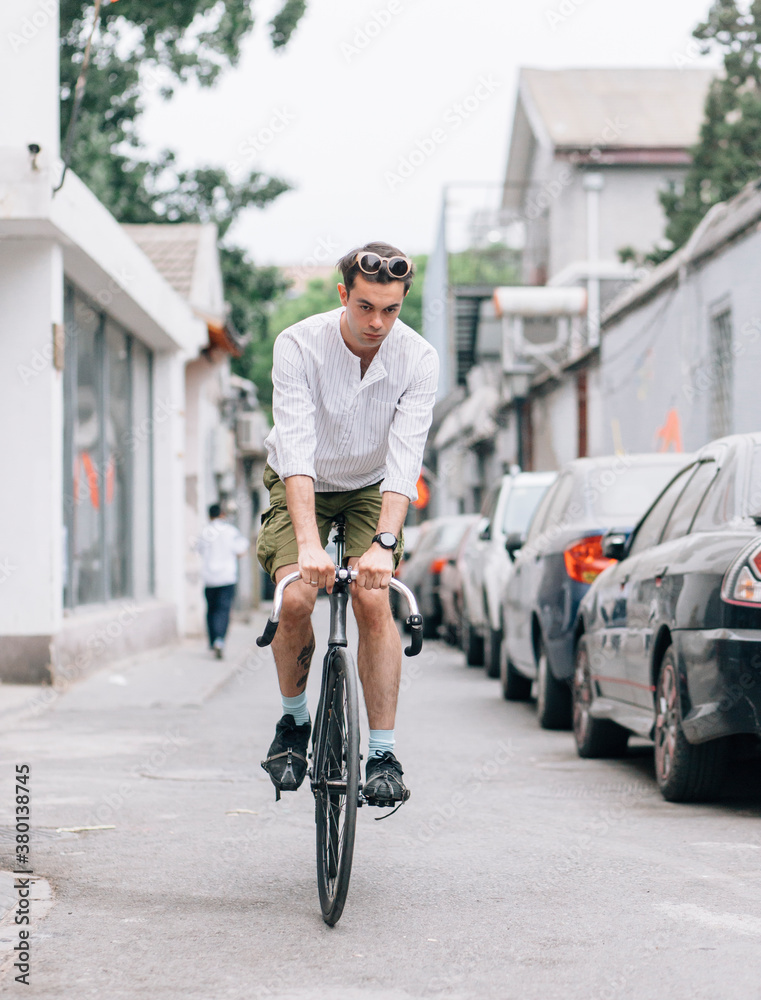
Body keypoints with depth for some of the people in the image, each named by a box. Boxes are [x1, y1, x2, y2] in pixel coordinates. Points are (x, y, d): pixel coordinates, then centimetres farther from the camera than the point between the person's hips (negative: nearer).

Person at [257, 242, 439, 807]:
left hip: (370, 489, 1)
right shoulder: (299, 345, -27)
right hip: (301, 486, -1)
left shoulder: (419, 360, -22)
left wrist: (384, 542, -43)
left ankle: (383, 754, -11)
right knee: (296, 599, -21)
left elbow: (405, 457, -30)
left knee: (374, 602, -19)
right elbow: (297, 447, -36)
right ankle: (295, 720, 5)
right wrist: (309, 542, -47)